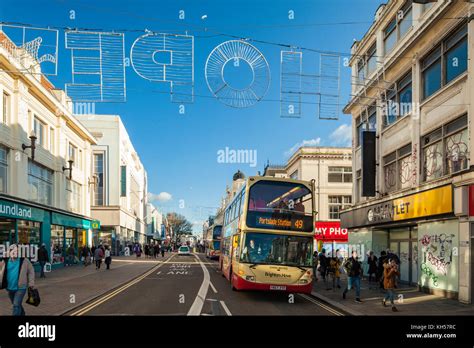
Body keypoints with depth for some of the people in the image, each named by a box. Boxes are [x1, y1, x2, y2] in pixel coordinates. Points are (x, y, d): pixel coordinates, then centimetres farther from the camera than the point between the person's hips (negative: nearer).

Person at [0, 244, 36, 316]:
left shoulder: (24, 261, -6)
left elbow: (31, 271, 2)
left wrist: (31, 283, -2)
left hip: (20, 288, -4)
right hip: (10, 288, 4)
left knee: (16, 305, -11)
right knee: (17, 305, 20)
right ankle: (22, 314, 43)